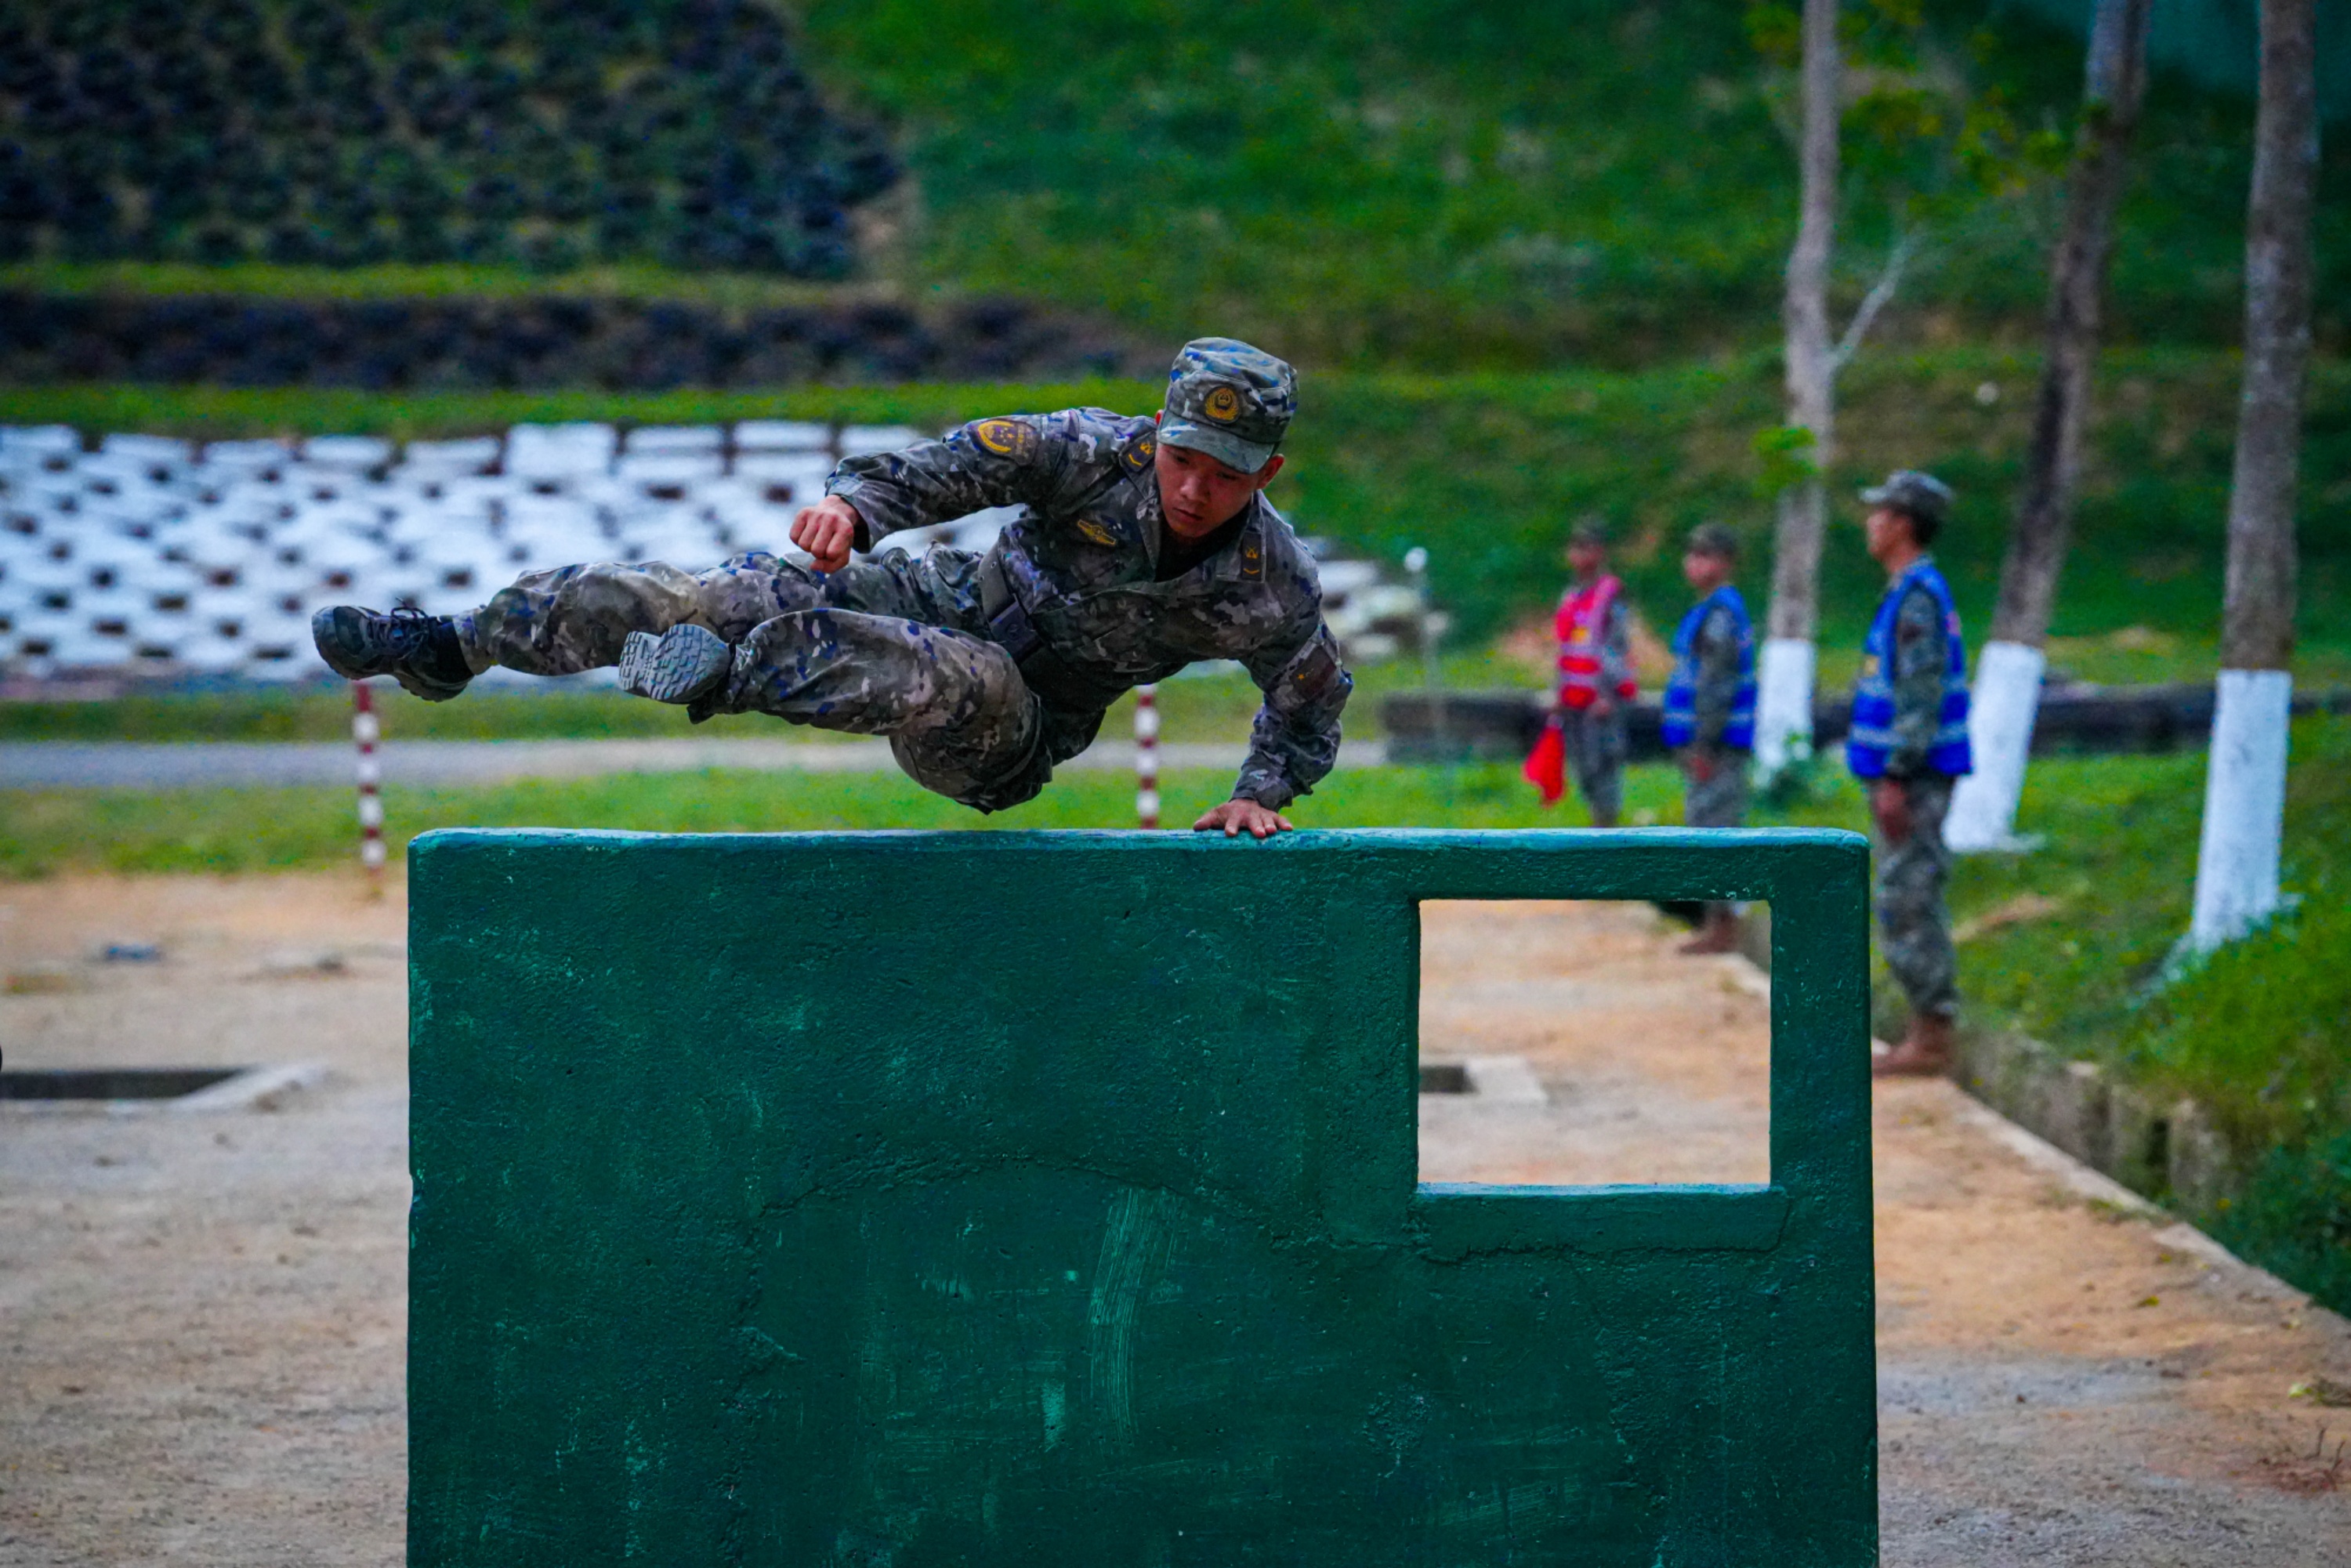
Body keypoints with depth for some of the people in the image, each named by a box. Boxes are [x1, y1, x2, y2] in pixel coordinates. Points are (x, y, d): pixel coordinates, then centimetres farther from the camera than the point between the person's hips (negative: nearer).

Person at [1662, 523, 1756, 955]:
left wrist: (1703, 746, -22)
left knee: (1714, 831, -9)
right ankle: (1717, 924, 16)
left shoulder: (1720, 612, -15)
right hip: (1708, 742, 10)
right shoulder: (1714, 610, 18)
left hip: (1715, 741, -10)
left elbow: (1718, 682, -20)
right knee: (1710, 834, 12)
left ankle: (1722, 929, -8)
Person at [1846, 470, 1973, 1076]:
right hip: (1906, 775, 10)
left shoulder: (1918, 597, -16)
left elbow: (1921, 697, -22)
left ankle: (1931, 1041, -6)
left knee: (1908, 904, -8)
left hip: (1912, 777, -10)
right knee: (1912, 905, 12)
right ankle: (1928, 1033, 15)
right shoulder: (1911, 593, 16)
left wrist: (1895, 779, -23)